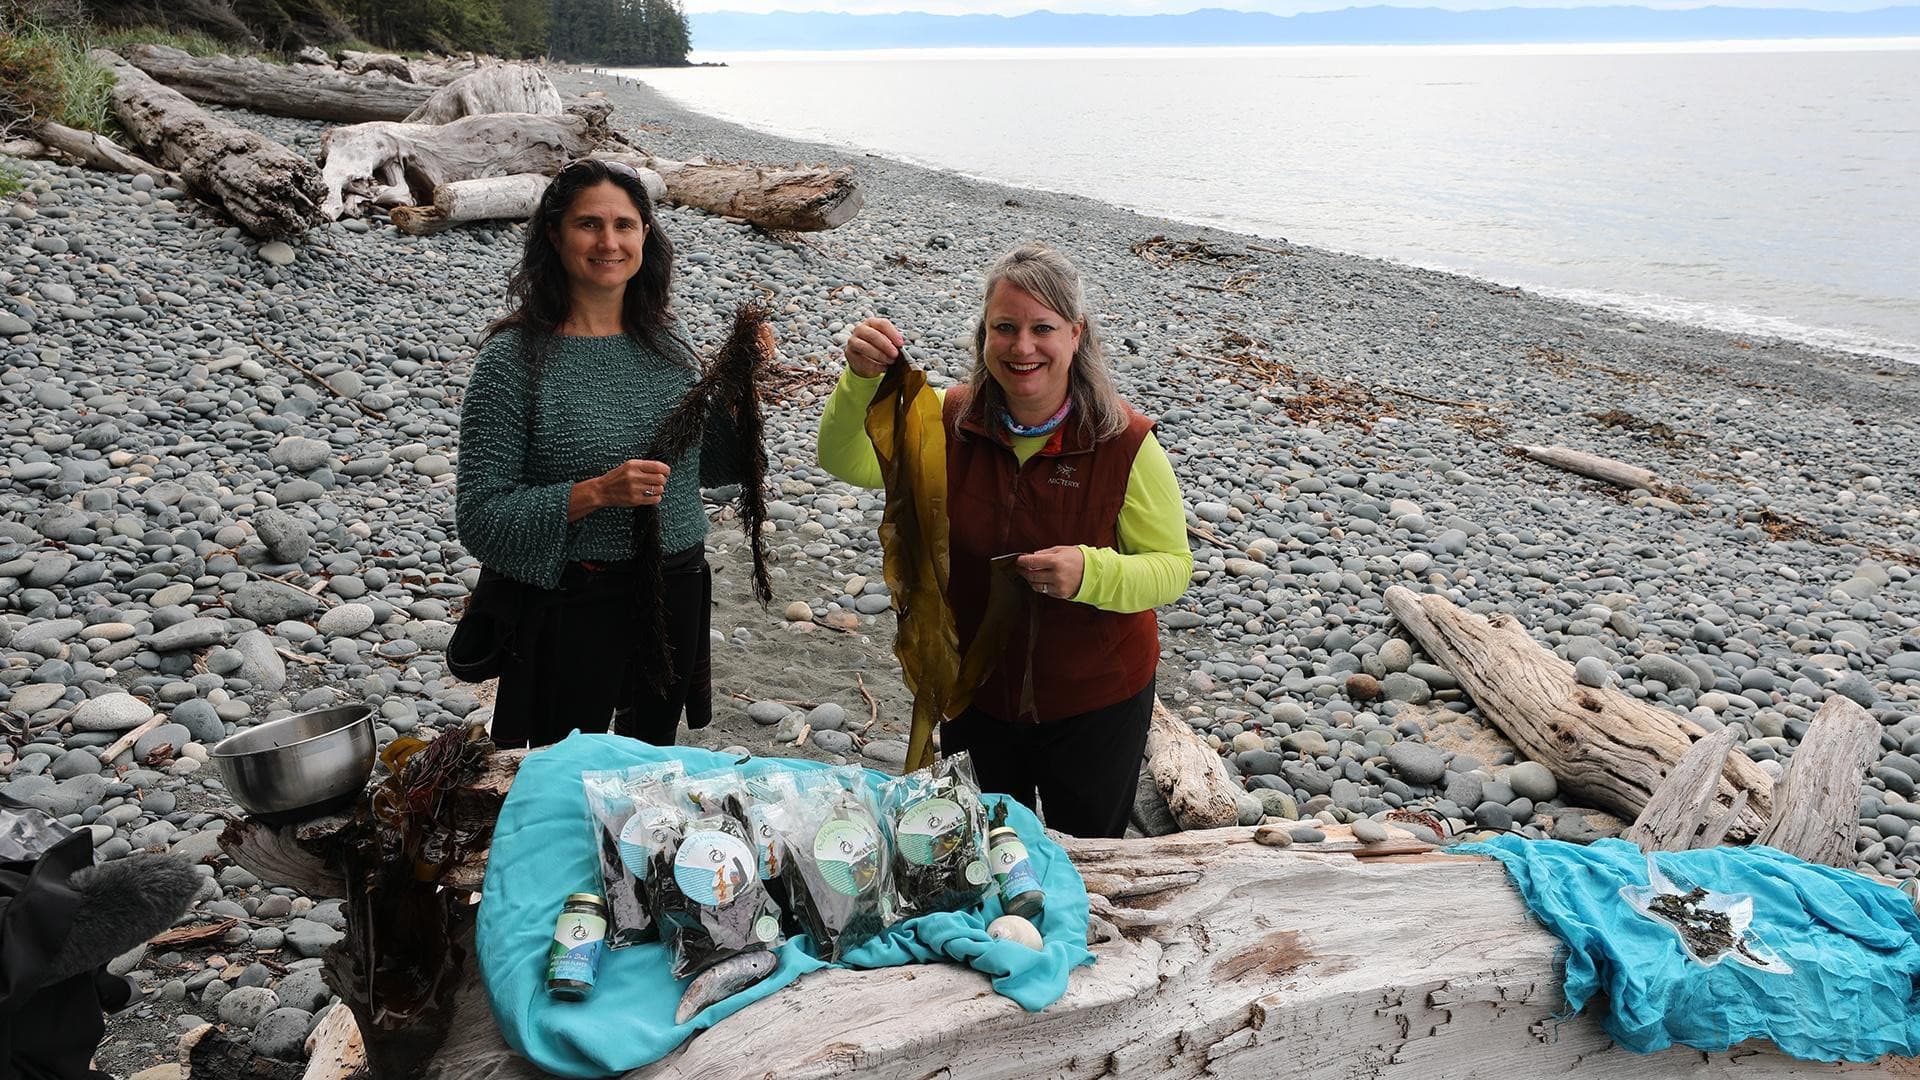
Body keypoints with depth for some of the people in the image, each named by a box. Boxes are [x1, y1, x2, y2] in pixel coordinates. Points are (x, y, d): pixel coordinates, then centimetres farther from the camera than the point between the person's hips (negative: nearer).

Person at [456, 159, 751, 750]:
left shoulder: (666, 341, 2)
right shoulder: (514, 358, -13)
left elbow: (713, 467, 13)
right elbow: (480, 518, -15)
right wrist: (595, 493, -26)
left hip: (676, 596, 5)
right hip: (572, 607, -5)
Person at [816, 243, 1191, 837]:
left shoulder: (1125, 442, -21)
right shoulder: (951, 420, -11)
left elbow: (1173, 567, -15)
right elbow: (846, 462, -19)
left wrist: (1090, 572, -34)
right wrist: (862, 379, -38)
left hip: (1095, 699, -2)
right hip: (975, 690, 3)